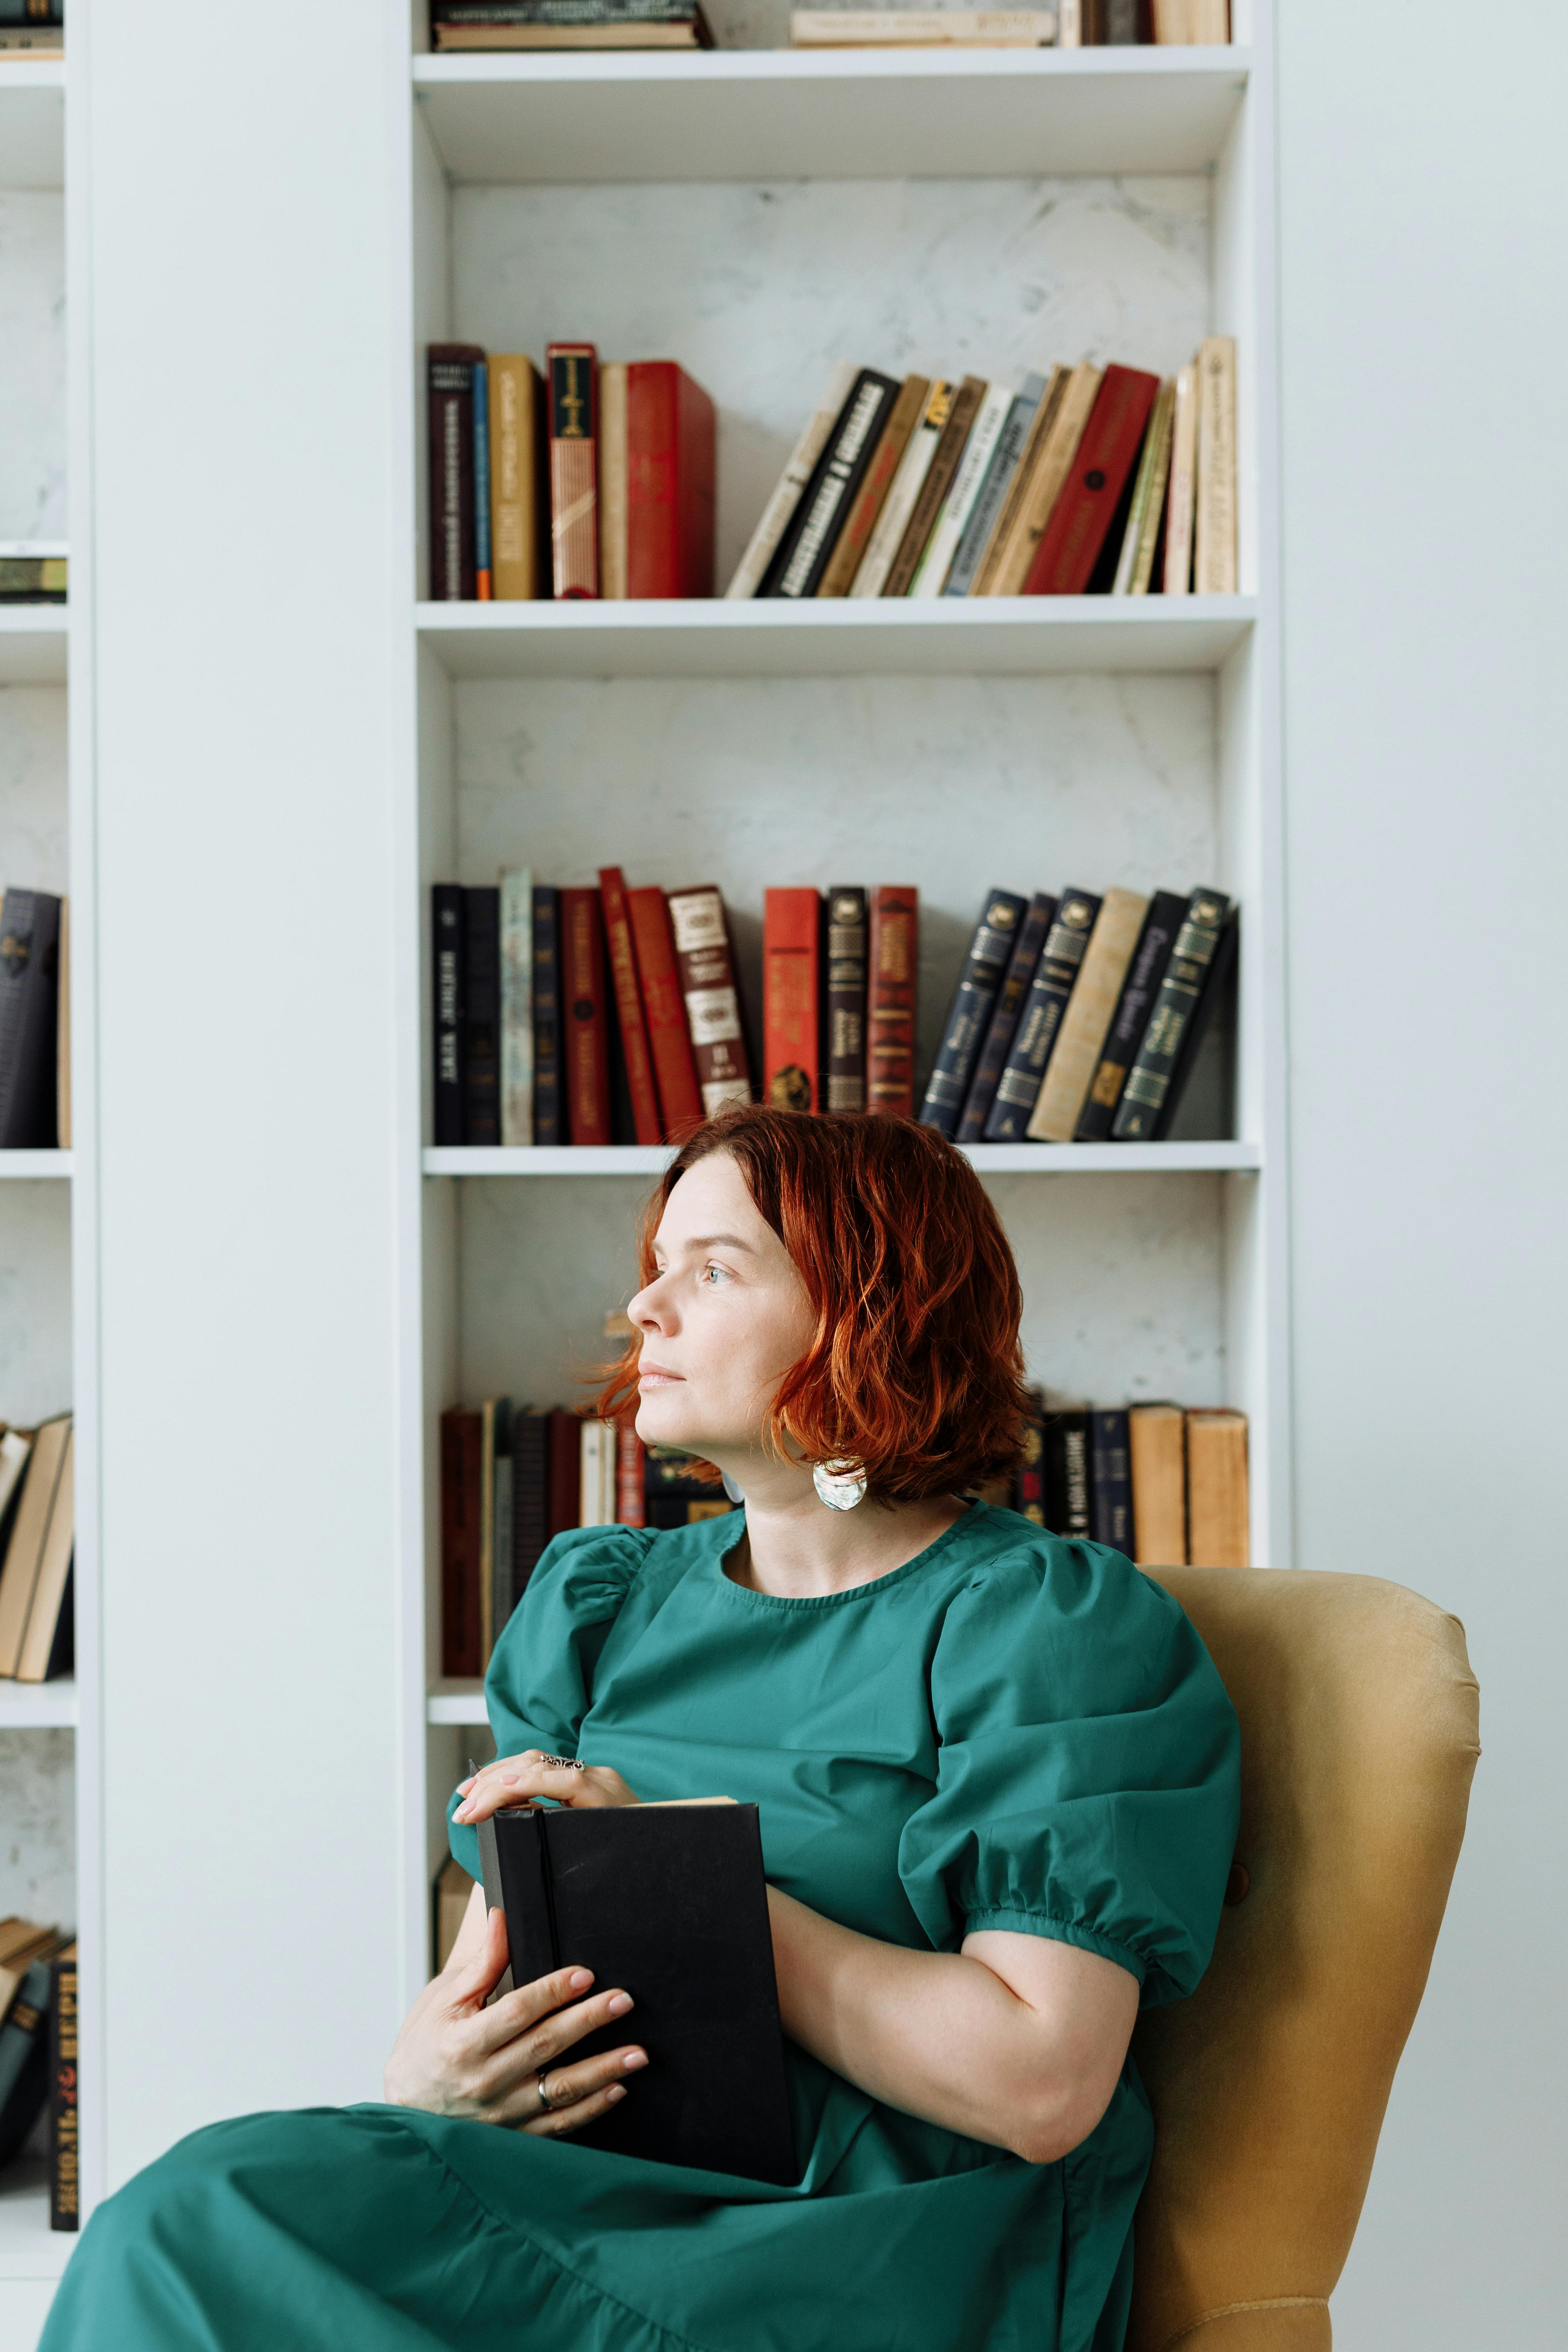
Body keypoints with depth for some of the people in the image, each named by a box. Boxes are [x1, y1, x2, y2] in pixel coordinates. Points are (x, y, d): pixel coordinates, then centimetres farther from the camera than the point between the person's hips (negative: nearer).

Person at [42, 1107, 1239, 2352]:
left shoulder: (1057, 1628, -4)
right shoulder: (599, 1603, 16)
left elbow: (1042, 2087, -13)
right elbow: (489, 1952, 14)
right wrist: (426, 2070, -10)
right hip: (600, 2182, 6)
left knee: (201, 2244, -24)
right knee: (190, 2216, -24)